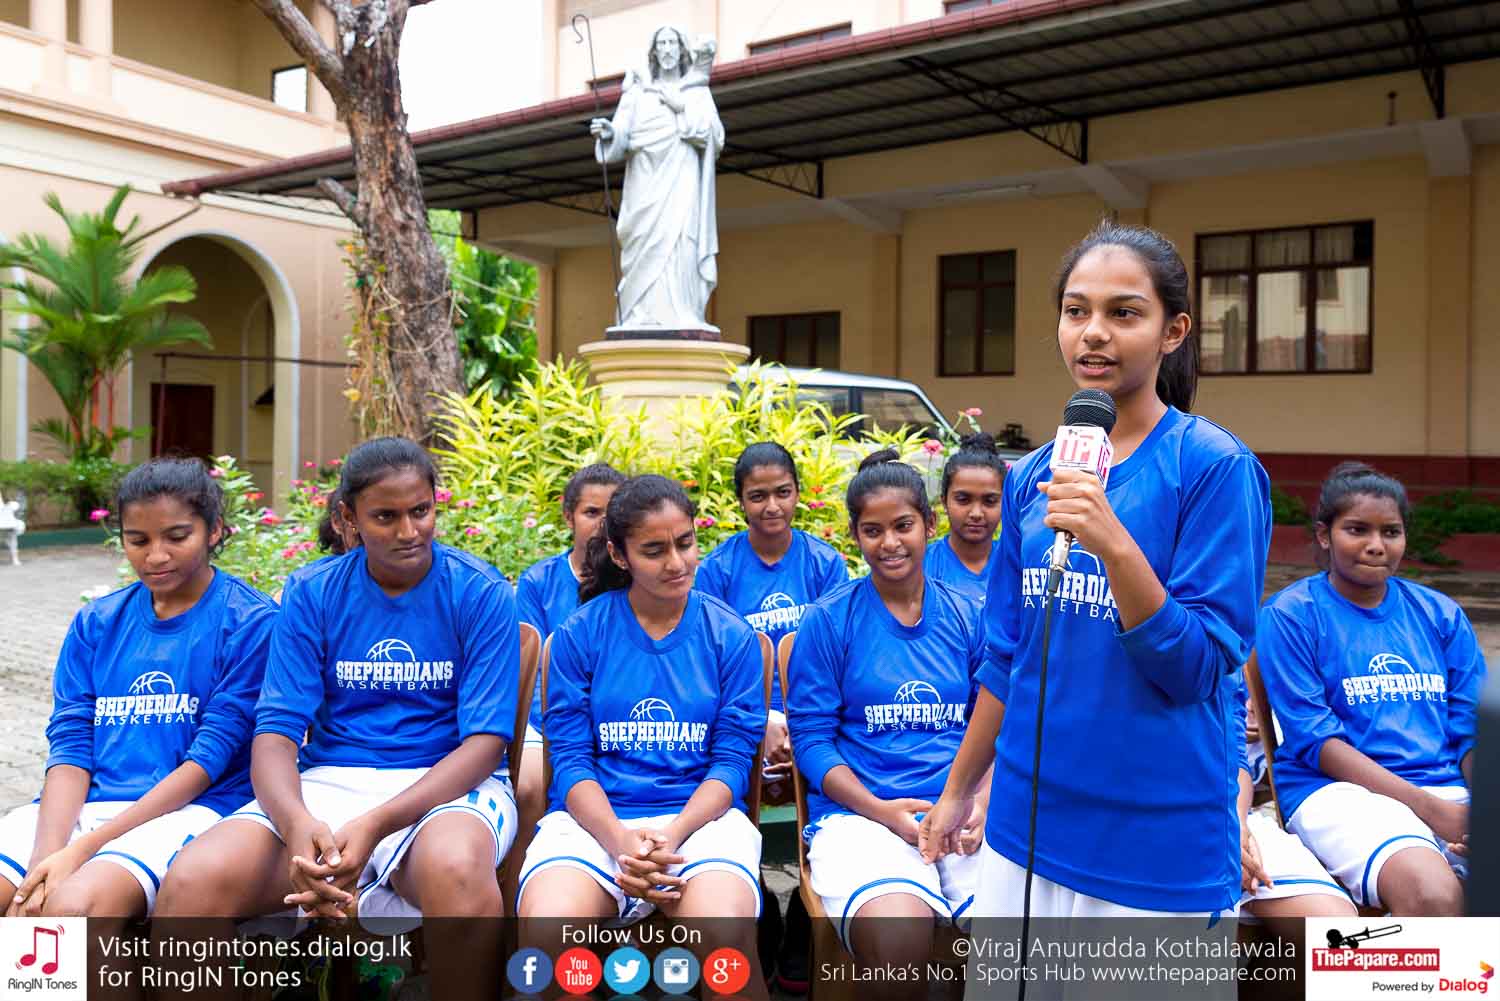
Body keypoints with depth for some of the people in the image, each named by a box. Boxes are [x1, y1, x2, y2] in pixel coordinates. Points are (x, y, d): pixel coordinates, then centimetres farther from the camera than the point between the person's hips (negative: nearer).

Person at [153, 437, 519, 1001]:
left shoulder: (481, 593, -4)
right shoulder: (312, 593, 4)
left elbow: (486, 741, -9)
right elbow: (276, 731, -2)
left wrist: (375, 824, -24)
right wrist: (298, 822, -25)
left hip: (444, 782, -1)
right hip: (329, 780, 2)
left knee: (456, 869, -37)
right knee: (192, 881, -26)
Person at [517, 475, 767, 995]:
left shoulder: (732, 636, 5)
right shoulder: (579, 634, 5)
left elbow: (732, 761, 1)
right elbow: (571, 759, 0)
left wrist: (672, 836, -17)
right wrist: (620, 841, -17)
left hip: (700, 814, 0)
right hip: (595, 815, 1)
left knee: (726, 933, -32)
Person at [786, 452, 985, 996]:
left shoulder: (968, 617, 13)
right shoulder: (828, 620, 4)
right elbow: (812, 737, 1)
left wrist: (980, 802, -8)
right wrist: (881, 810, -12)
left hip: (968, 820, 3)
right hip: (860, 813, -2)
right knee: (901, 944, -33)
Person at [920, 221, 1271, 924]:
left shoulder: (1214, 464, -11)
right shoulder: (1033, 476, 4)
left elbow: (1197, 668, -15)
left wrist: (1112, 543, -28)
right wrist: (957, 790, 16)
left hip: (1158, 840, -5)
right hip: (1026, 821, 5)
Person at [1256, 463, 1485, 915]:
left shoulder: (1440, 615, 15)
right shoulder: (1289, 615, 0)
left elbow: (1472, 730, 10)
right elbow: (1314, 740, -6)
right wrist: (1430, 808, -14)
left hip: (1449, 789, 4)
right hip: (1338, 790, -4)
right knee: (1432, 891, -33)